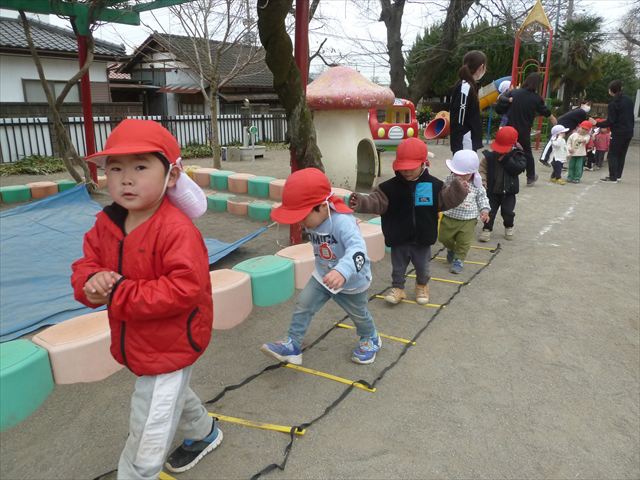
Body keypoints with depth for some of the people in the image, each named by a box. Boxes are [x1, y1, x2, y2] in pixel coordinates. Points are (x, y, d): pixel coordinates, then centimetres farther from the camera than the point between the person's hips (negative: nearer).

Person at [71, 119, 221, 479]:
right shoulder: (105, 224, -2)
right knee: (172, 395, 34)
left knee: (148, 441, 4)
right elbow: (86, 264, 4)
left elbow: (184, 290, -33)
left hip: (170, 346, -9)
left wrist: (118, 294, -30)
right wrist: (91, 282, -21)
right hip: (136, 342, 9)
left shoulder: (177, 229, -28)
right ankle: (205, 433, 61)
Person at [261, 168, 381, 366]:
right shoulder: (314, 221, -11)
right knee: (303, 305, -3)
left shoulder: (343, 222, -37)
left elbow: (357, 249, -52)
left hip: (351, 282, -6)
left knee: (358, 314, 18)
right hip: (322, 276, 6)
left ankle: (370, 339, 48)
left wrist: (342, 272, -67)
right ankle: (292, 345, 9)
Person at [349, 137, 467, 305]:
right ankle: (397, 288, 36)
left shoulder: (434, 185, -9)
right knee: (398, 268, 15)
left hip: (422, 240, 1)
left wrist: (458, 190, -24)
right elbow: (376, 202, -15)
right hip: (398, 240, -1)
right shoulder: (390, 187, -12)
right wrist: (360, 202, -33)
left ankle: (422, 286, 47)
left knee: (422, 267, 21)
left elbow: (446, 200, -6)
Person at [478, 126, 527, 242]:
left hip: (508, 191, 0)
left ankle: (509, 227, 32)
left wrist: (506, 159, -29)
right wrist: (483, 181, -18)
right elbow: (482, 168, -5)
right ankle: (487, 229, 19)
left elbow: (519, 168, -26)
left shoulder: (517, 155, -11)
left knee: (508, 212, 6)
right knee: (490, 211, 4)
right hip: (492, 190, 0)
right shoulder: (489, 155, -11)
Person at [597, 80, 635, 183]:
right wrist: (630, 128, 22)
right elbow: (631, 117, 14)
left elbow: (610, 122, -18)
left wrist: (597, 124, -11)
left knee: (612, 155, -2)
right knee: (622, 154, 14)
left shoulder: (613, 104, -15)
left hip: (618, 133, -7)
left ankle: (613, 177, -5)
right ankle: (618, 175, 18)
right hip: (629, 132, 7)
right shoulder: (629, 100, 9)